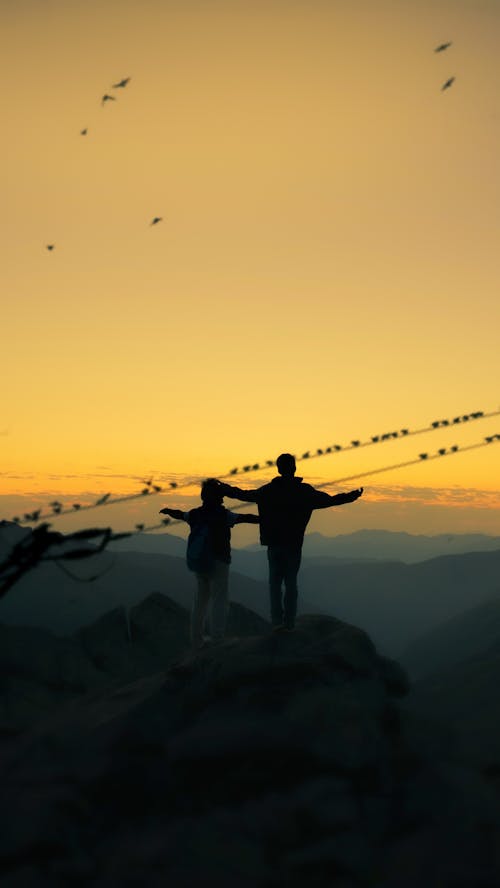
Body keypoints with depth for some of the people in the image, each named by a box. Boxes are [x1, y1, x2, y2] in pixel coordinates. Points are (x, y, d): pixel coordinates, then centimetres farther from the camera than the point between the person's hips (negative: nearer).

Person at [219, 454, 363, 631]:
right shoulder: (304, 491, -6)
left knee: (275, 581, 9)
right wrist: (352, 496, 5)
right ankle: (289, 623, 5)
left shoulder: (268, 490, 1)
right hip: (293, 543, -2)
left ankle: (277, 620, 0)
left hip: (273, 543, 2)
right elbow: (329, 500, -6)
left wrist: (225, 490, 28)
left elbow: (245, 495, 12)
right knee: (291, 582, 6)